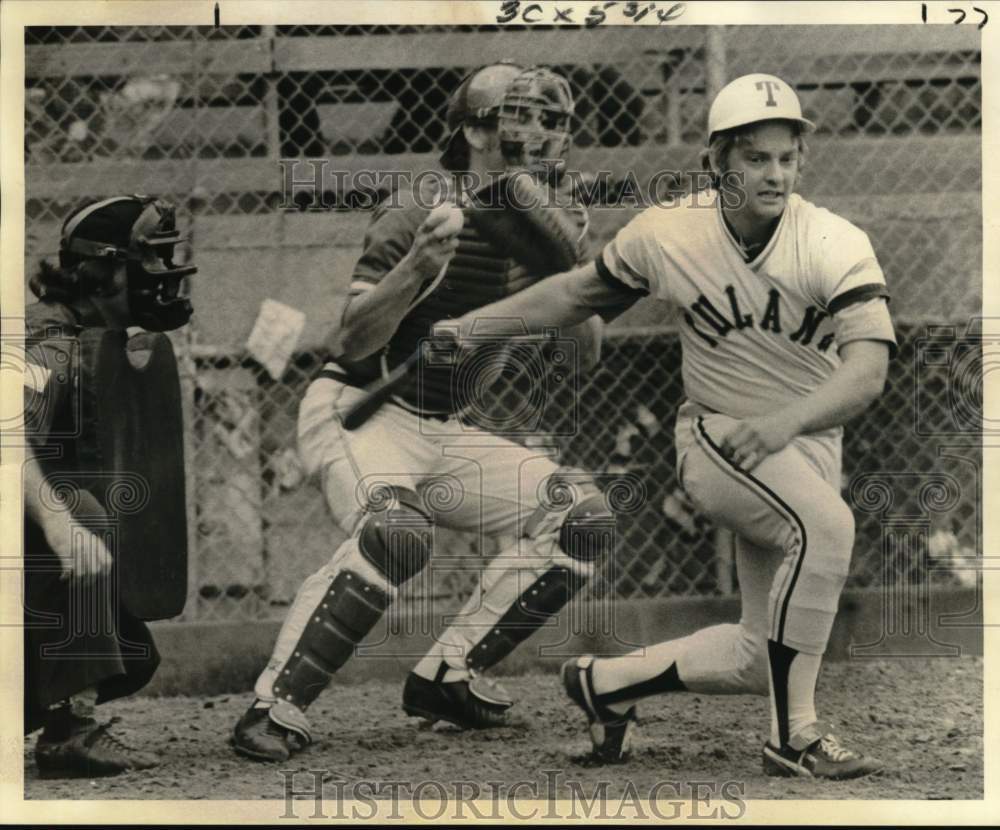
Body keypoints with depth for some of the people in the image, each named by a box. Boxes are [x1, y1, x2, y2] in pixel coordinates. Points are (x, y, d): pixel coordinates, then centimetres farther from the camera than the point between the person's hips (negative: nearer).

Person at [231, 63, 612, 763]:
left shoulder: (547, 227, 3)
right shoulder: (418, 214, -15)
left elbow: (585, 355, -1)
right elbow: (352, 342, -21)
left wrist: (573, 268, -18)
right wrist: (417, 268, -37)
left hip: (450, 430, 7)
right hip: (359, 413, -7)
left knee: (579, 514, -5)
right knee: (396, 531, -35)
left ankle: (449, 676, 1)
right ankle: (277, 705, -30)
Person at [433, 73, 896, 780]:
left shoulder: (836, 246, -18)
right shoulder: (668, 233, -13)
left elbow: (867, 373, -31)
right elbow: (579, 292, 6)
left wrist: (786, 421, -48)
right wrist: (474, 323, 3)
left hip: (809, 447, 3)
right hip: (718, 438, -3)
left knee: (766, 654, 6)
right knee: (825, 525, -33)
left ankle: (609, 680, 27)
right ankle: (795, 735, -27)